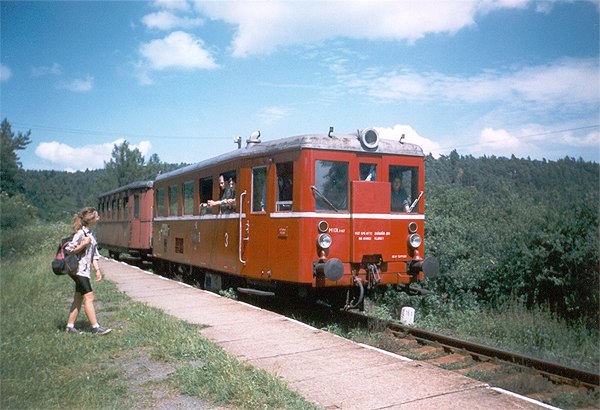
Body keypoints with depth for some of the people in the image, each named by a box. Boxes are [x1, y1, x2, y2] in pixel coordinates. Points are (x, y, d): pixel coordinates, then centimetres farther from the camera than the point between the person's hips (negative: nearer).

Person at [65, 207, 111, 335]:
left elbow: (93, 254, 17)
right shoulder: (80, 233, -14)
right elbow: (69, 250, -18)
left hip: (85, 271, 9)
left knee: (78, 299, 11)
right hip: (79, 270, -9)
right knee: (89, 298, -9)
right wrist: (84, 244, -21)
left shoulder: (90, 233, 14)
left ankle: (70, 326, 18)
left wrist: (97, 269, 12)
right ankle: (96, 327, -7)